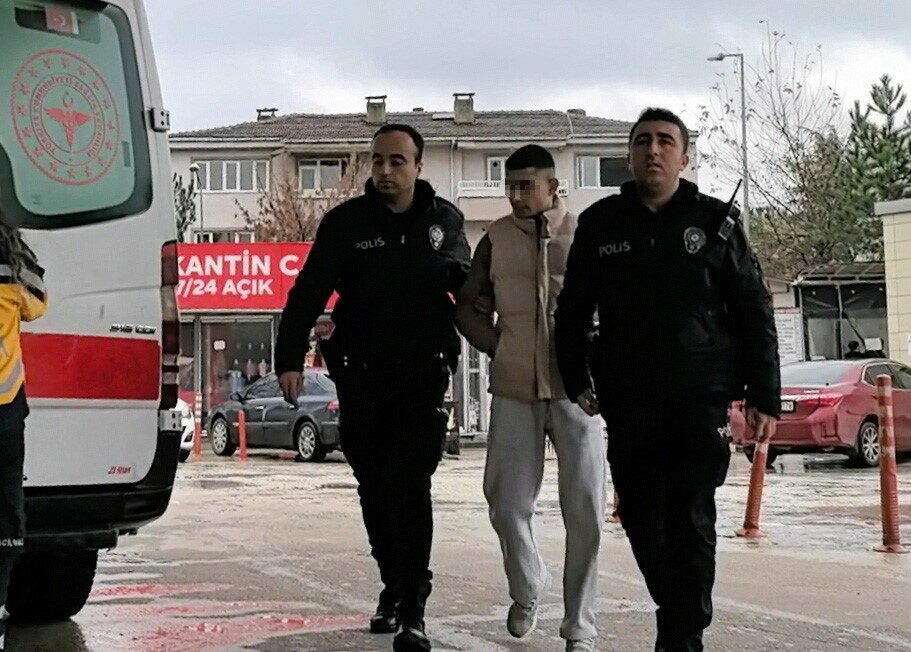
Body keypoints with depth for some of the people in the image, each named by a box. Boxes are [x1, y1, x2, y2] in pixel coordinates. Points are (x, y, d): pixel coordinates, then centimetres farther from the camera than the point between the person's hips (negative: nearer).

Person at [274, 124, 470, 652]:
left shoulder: (445, 221, 5)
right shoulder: (346, 222, 1)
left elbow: (470, 291, 16)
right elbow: (308, 293, -3)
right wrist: (290, 358, -10)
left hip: (423, 376, -1)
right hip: (361, 379, 2)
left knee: (409, 486, -11)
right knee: (375, 489, 10)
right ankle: (395, 587, 27)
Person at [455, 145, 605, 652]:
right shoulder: (496, 239, 5)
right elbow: (470, 308, 14)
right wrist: (500, 347, 2)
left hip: (576, 388, -2)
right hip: (514, 389, 2)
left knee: (585, 512, -1)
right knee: (508, 504, 5)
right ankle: (527, 591, 32)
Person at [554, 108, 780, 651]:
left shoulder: (716, 221, 3)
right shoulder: (601, 224, 8)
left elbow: (755, 314, 3)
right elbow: (573, 311, 14)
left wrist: (764, 397, -2)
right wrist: (576, 380, 4)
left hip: (701, 400, -3)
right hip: (627, 402, 3)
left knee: (690, 523, -6)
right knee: (641, 519, 9)